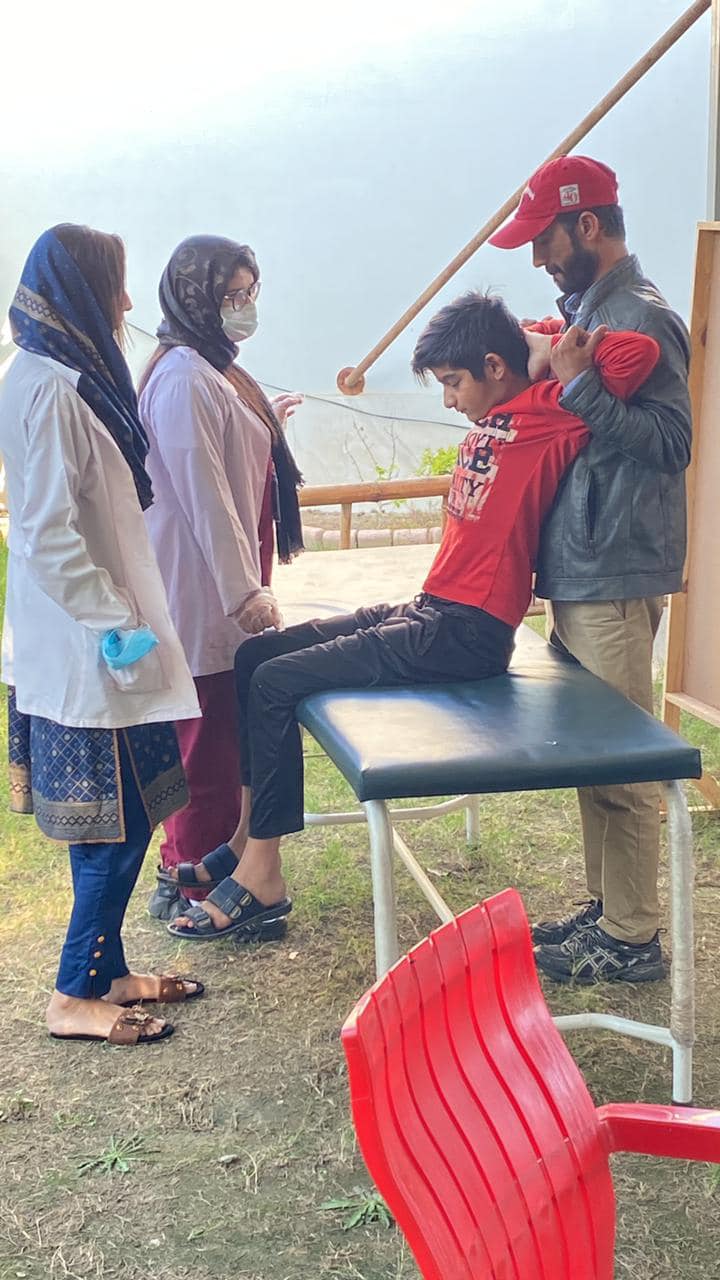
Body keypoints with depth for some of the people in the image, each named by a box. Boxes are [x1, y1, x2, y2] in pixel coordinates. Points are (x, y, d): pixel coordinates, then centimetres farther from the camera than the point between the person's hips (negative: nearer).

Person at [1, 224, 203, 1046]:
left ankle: (105, 971, 28)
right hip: (81, 647, -10)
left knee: (120, 817, 16)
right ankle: (78, 996, 12)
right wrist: (115, 624, -20)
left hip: (90, 637, 10)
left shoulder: (70, 377, 11)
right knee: (117, 822, -1)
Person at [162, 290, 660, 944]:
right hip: (427, 613, 10)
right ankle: (246, 837, 10)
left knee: (277, 682, -14)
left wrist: (562, 346, -7)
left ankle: (262, 878, -5)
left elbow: (641, 352, -22)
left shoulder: (548, 416, -12)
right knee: (251, 658, 6)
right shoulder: (495, 422, 14)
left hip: (465, 634, -10)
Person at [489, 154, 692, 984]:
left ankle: (632, 939, 11)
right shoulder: (586, 311, 15)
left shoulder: (642, 320, -14)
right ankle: (603, 908, 30)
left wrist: (576, 383, -25)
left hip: (615, 580, -10)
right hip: (574, 572, 10)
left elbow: (672, 441, -22)